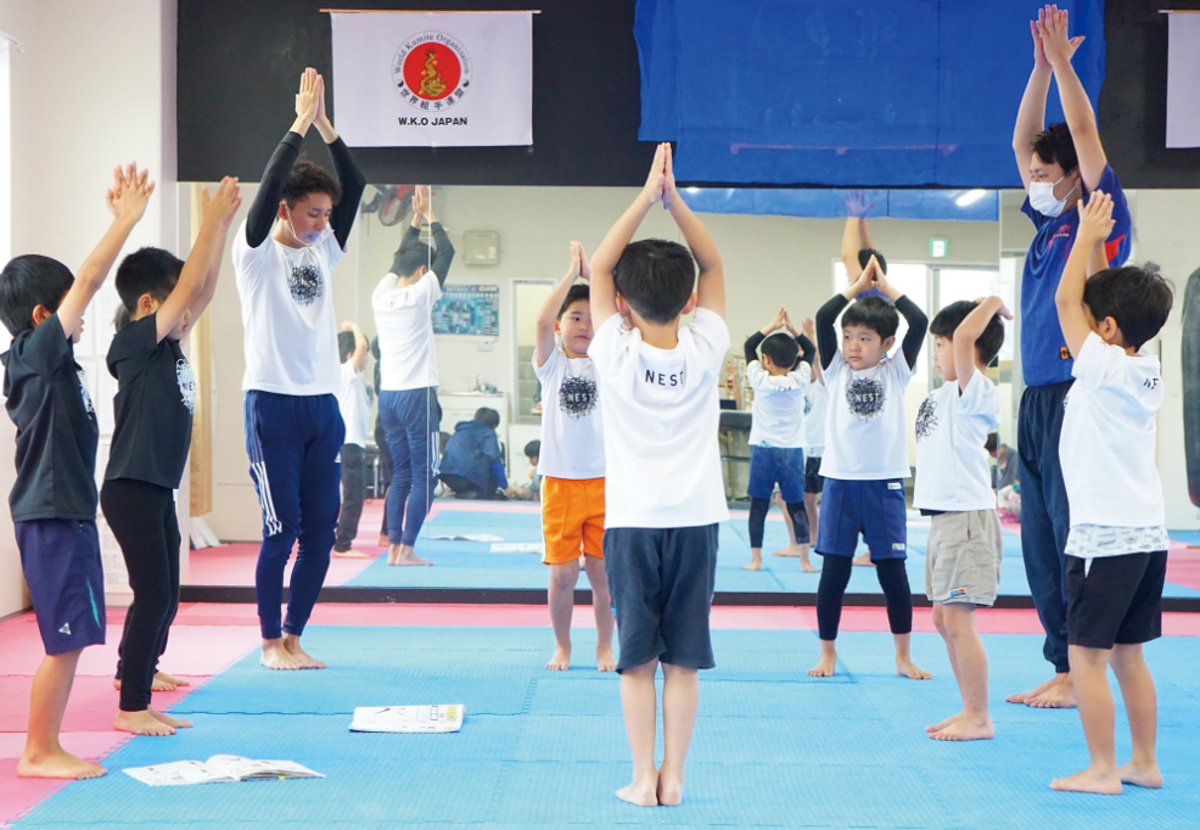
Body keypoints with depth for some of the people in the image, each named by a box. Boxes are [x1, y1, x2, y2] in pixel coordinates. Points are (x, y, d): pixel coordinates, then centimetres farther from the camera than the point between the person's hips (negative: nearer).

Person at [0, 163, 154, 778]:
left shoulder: (49, 357, 12)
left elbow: (86, 283, 18)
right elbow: (88, 282, -18)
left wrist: (122, 217, 16)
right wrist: (127, 219, -14)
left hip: (67, 513, 10)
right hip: (51, 518, -10)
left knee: (72, 641, 13)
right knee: (65, 641, -4)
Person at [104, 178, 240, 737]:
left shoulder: (167, 347, 11)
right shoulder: (133, 344, -13)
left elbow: (204, 289, 13)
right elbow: (191, 286, -18)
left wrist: (223, 223, 10)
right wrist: (211, 221, -14)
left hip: (158, 491, 9)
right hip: (131, 491, -9)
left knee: (165, 600, 12)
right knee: (152, 597, -6)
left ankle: (139, 674, 22)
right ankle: (131, 707, 1)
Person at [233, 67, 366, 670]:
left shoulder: (324, 250, 12)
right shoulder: (258, 252, -3)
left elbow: (355, 185, 5)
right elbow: (269, 185, -17)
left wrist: (325, 124, -3)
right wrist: (301, 123, -16)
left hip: (322, 404, 6)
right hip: (273, 402, -6)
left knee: (321, 529, 6)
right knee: (281, 529, -4)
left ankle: (293, 636, 16)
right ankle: (270, 641, 8)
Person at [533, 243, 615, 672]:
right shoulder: (552, 365, 2)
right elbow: (542, 321, -16)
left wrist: (591, 274, -8)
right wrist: (572, 272, -13)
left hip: (603, 483, 1)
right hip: (560, 482, -1)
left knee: (603, 572, 5)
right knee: (562, 574, 3)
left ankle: (604, 646, 19)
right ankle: (561, 646, 20)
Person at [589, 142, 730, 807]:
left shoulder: (615, 352, -7)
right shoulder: (704, 350, -4)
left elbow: (599, 265, 2)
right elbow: (714, 265, 6)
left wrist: (648, 196, -2)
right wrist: (675, 199, -4)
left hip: (632, 521, -1)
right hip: (695, 519, 1)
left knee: (637, 657, 5)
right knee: (683, 658, 6)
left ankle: (643, 778, 7)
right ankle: (672, 777, 9)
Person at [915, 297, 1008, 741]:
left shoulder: (976, 390, -14)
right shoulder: (944, 394, 13)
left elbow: (964, 337, -25)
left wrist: (991, 304, -14)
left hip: (967, 518, -10)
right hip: (943, 517, 10)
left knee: (957, 619, -9)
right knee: (943, 618, 13)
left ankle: (979, 718, -1)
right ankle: (970, 710, 22)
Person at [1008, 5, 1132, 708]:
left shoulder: (1104, 220, -3)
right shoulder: (1050, 222, 16)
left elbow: (1086, 134, -10)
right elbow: (1023, 142, 21)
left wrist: (1063, 61, -3)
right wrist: (1042, 65, 15)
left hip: (1076, 398, -8)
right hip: (1037, 399, 8)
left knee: (1074, 533, -6)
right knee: (1041, 539, 9)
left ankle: (1080, 675, -2)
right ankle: (1063, 669, 15)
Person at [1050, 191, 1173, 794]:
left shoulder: (1104, 368, -14)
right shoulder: (1149, 374, 8)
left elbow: (1064, 299, -10)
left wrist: (1088, 235, -1)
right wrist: (1097, 235, 18)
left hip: (1104, 538, -9)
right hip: (1148, 533, 9)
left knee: (1085, 654, -1)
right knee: (1127, 653, 15)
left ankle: (1102, 769, 2)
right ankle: (1144, 763, 20)